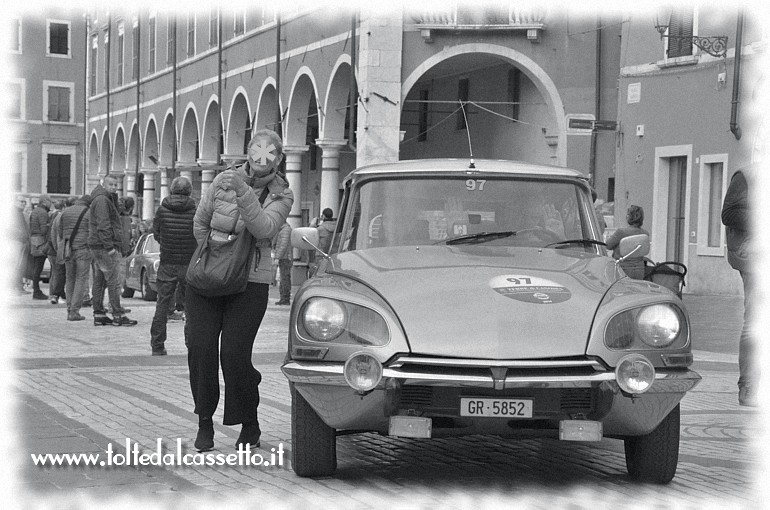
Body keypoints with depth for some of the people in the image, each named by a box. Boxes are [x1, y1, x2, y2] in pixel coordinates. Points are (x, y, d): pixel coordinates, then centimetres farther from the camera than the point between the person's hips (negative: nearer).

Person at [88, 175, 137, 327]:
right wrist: (109, 247, -22)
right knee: (114, 281, -9)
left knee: (99, 282, 11)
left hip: (98, 247, 11)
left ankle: (99, 315, 14)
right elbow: (103, 225, -20)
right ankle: (118, 315, -9)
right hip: (105, 246, -11)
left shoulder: (107, 200, 21)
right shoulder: (102, 200, -13)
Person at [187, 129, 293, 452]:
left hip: (250, 283, -2)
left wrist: (242, 191, -27)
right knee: (200, 348, -8)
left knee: (235, 355, -10)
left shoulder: (281, 196, -1)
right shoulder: (223, 181, 2)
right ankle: (204, 424, 8)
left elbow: (263, 229, -20)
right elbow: (201, 223, 15)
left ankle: (250, 426, 11)